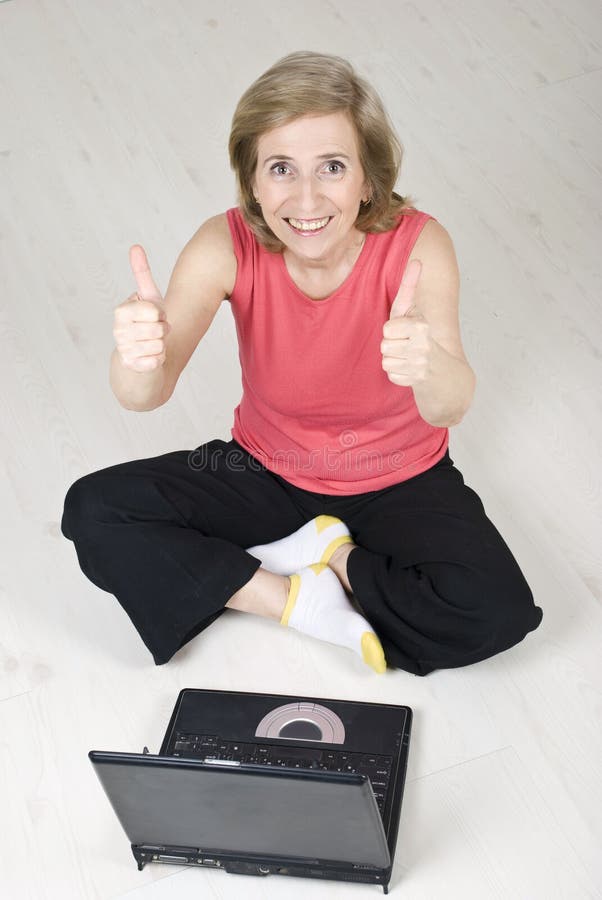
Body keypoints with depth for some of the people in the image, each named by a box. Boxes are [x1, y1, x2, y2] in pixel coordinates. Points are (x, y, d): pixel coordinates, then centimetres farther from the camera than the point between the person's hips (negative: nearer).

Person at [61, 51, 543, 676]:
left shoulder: (416, 244, -25)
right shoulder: (228, 245, -21)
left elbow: (449, 409, -39)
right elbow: (144, 396, -32)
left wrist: (429, 366, -64)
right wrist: (139, 356, -57)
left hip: (398, 479, -1)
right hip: (267, 468, 2)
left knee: (497, 612, -27)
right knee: (93, 511, -16)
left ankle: (329, 552, -3)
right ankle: (300, 602, -12)